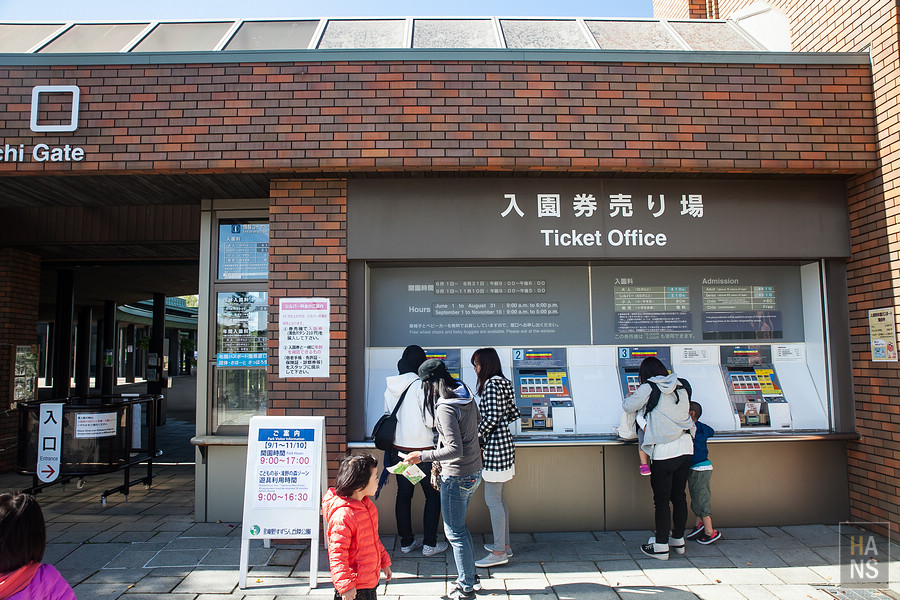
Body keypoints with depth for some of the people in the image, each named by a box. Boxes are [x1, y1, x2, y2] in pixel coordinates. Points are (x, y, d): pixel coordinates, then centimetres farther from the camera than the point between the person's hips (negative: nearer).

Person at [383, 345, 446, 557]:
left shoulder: (390, 388, 3)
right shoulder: (421, 386, -16)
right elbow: (431, 421, -16)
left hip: (398, 449, 6)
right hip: (420, 450, -6)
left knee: (403, 494, 15)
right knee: (433, 494, 8)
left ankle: (406, 542, 22)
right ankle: (429, 544, 11)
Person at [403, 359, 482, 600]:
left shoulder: (445, 408, -24)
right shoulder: (467, 396, 2)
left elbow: (455, 449, -27)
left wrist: (423, 456, -20)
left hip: (457, 477, -9)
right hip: (474, 472, 9)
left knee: (454, 532, 5)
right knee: (459, 527, 23)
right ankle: (469, 574, 36)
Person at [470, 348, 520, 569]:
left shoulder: (492, 384, -16)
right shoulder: (502, 383, 13)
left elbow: (492, 418, -21)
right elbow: (513, 413, 17)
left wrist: (475, 436, -10)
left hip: (494, 445, -10)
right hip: (502, 443, 10)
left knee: (492, 499, -3)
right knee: (498, 497, 17)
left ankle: (499, 553, 4)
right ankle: (504, 544, 26)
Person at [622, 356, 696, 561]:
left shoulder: (649, 388, -8)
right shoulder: (681, 388, 9)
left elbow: (628, 406, -1)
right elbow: (686, 412, 18)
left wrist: (630, 398, 22)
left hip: (664, 452, -6)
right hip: (685, 448, 6)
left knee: (661, 500, 2)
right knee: (679, 496, 16)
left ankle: (661, 546, 9)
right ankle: (678, 540, 28)